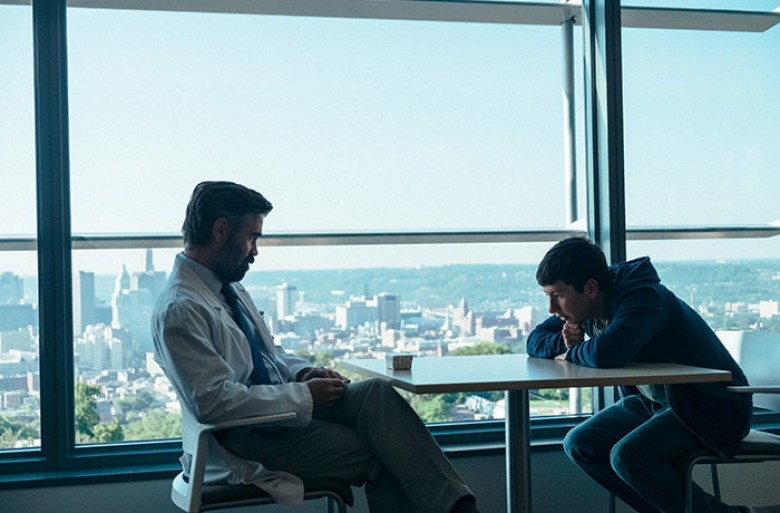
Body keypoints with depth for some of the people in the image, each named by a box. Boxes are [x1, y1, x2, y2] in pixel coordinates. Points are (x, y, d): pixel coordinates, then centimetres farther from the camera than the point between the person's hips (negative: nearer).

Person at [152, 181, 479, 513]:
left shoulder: (229, 287, 12)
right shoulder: (178, 310, -17)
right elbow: (213, 402, -25)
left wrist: (304, 372, 1)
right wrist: (303, 395, -19)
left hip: (287, 407, 8)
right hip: (244, 439, -8)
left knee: (376, 393, -14)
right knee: (379, 455, -21)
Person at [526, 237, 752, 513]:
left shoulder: (644, 298, -28)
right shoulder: (585, 305, -1)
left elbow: (605, 354, -44)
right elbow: (535, 341, 9)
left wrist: (572, 353, -20)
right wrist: (564, 342, -15)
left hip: (713, 407, -9)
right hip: (656, 401, 9)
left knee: (627, 456, -27)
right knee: (580, 445, -2)